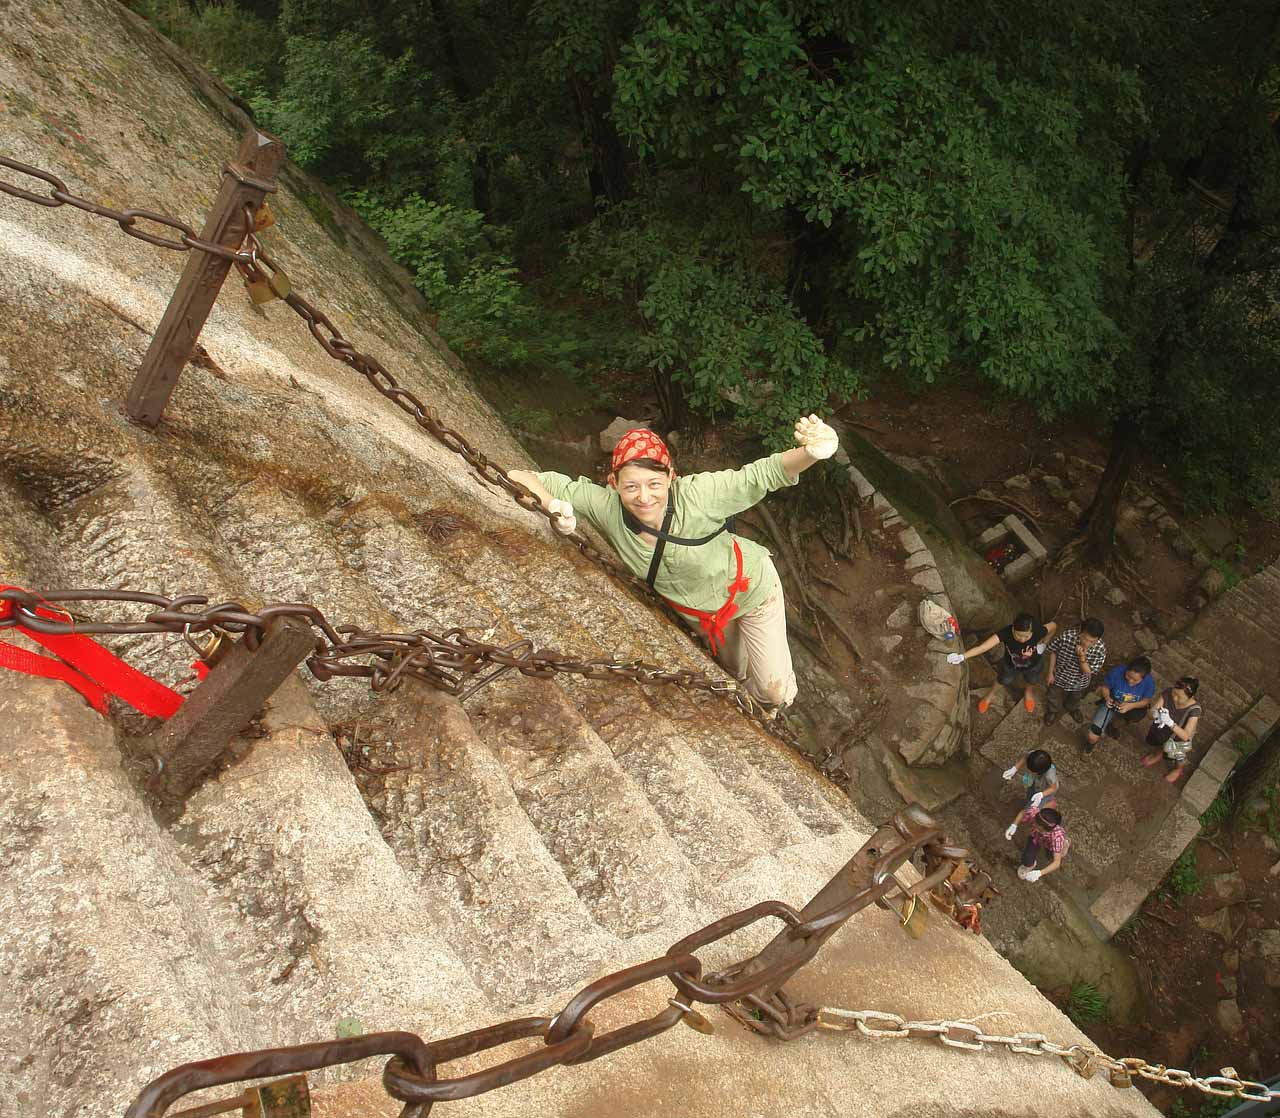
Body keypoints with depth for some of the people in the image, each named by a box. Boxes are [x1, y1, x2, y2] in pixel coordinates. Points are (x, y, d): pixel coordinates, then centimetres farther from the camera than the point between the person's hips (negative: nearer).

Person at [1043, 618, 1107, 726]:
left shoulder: (1101, 648, -35)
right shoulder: (1065, 636, -37)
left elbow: (1088, 671, -25)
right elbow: (1053, 652, -16)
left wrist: (1082, 657, -45)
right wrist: (1050, 673, -6)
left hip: (1079, 683, 1)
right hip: (1059, 677, -1)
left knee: (1075, 699, 34)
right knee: (1054, 698, 29)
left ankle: (1072, 709, 67)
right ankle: (1054, 711, 62)